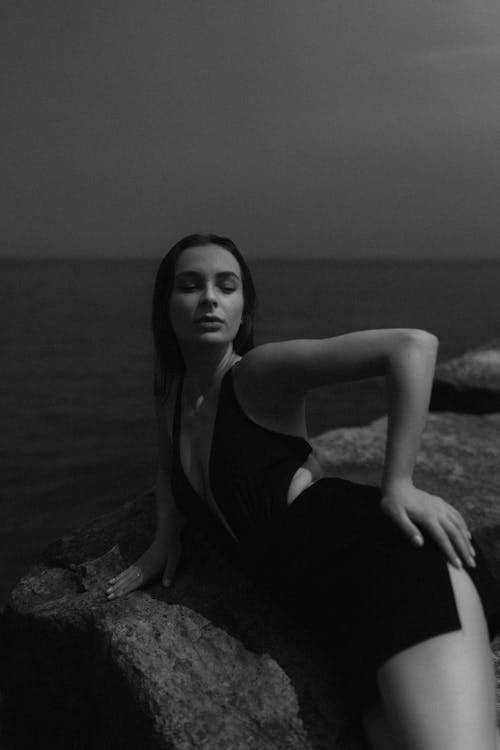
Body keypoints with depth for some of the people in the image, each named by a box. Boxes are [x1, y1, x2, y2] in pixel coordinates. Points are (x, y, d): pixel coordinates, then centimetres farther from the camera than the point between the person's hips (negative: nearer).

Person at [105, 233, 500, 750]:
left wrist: (398, 484, -14)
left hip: (388, 552, -6)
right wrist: (165, 537, 23)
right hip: (337, 606, 7)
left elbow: (412, 345, -12)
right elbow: (171, 468, 41)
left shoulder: (258, 374, -3)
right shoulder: (172, 395, 18)